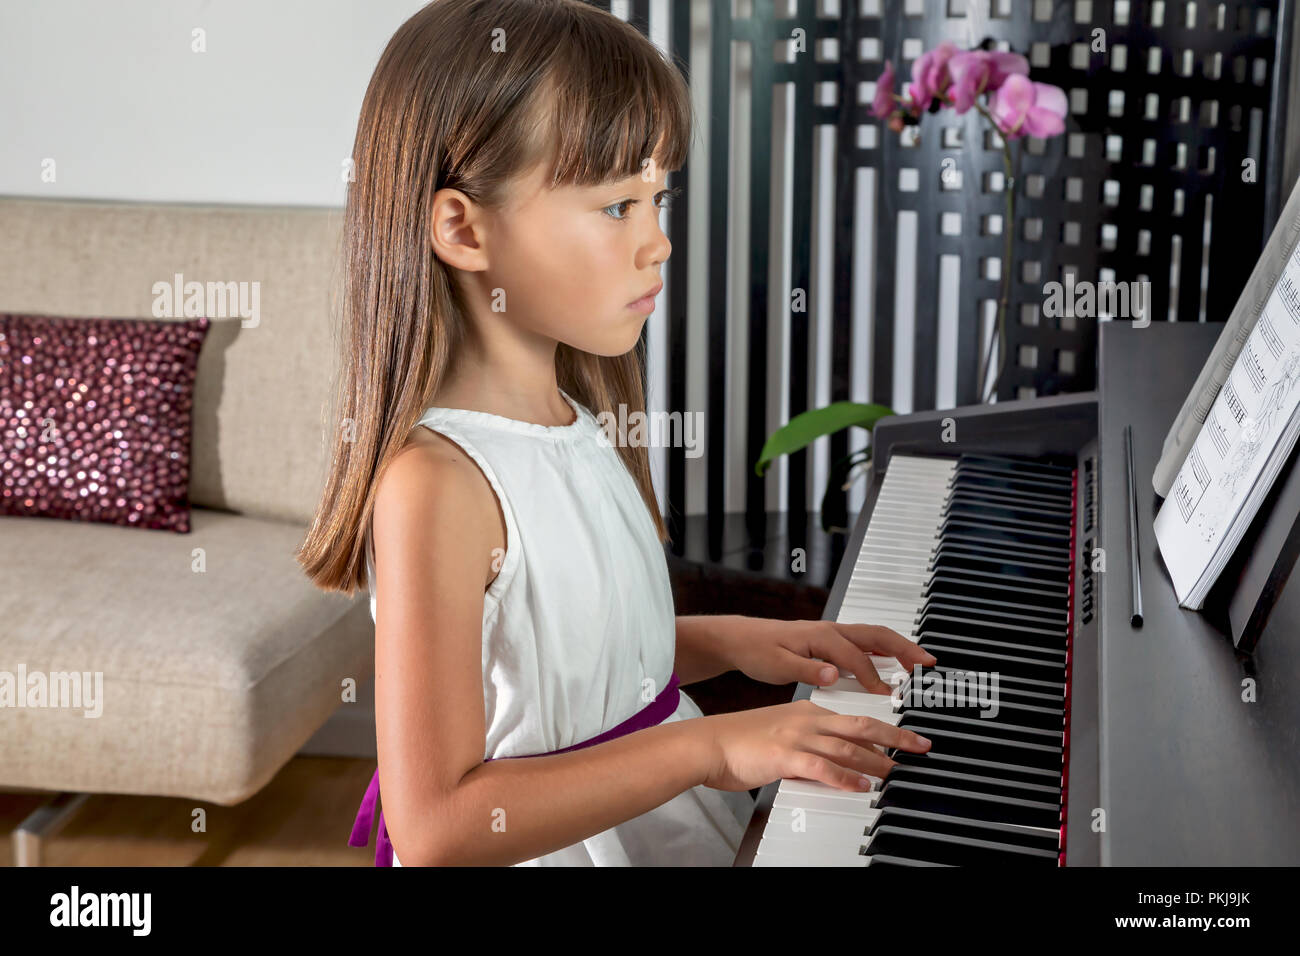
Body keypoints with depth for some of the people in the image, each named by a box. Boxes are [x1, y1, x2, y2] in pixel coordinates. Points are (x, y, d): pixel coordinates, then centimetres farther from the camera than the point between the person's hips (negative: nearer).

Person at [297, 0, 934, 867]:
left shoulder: (576, 419, 4)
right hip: (549, 847, -8)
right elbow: (433, 826, -27)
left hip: (675, 819, 8)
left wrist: (725, 640, 2)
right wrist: (706, 745, -27)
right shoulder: (435, 482, -23)